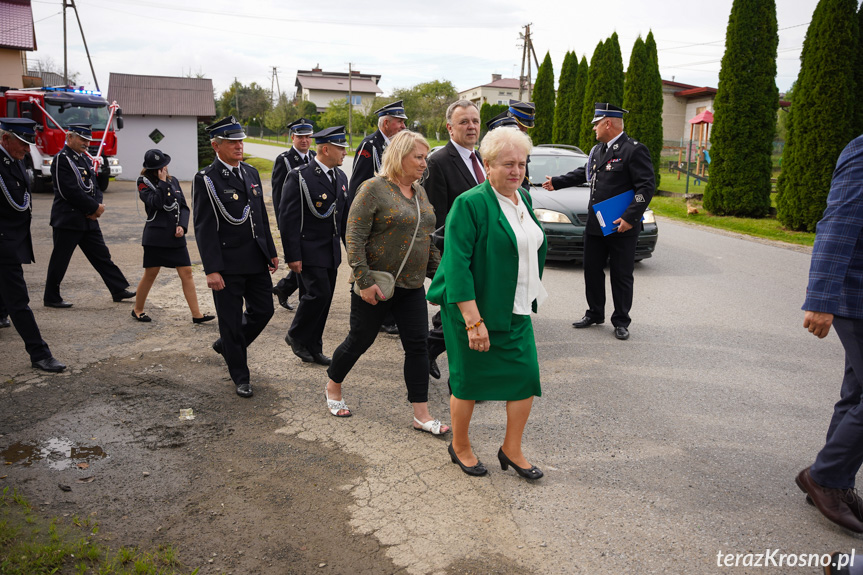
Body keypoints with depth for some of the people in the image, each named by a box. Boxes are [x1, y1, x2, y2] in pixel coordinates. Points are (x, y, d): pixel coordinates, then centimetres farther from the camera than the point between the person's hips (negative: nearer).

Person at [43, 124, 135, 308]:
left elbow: (94, 187, 13)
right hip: (67, 220, -8)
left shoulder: (84, 159, 15)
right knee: (59, 260, 2)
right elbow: (71, 192, -20)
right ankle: (51, 297, 14)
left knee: (102, 256, 10)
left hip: (88, 219, 8)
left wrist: (97, 206, -6)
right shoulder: (61, 159, -12)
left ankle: (119, 290, 14)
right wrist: (94, 207, -14)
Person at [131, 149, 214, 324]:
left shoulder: (173, 181, 11)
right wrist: (162, 182, -15)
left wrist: (182, 225, -5)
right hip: (155, 236, -4)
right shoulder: (144, 183, -3)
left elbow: (184, 206, 10)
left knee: (186, 273, 0)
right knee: (150, 274, 4)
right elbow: (156, 203, -20)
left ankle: (197, 314, 2)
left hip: (176, 237, 4)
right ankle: (137, 310, 24)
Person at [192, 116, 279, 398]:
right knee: (231, 320, 5)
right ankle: (240, 377, 21)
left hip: (256, 259, 6)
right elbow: (204, 228, -13)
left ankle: (226, 345, 38)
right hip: (228, 264, -6)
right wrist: (211, 270, -18)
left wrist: (271, 251, 15)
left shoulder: (251, 172, 11)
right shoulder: (206, 179, -9)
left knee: (263, 311, 13)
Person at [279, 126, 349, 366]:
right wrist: (292, 255, -17)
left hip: (332, 252, 7)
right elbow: (287, 218, -13)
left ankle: (313, 348, 22)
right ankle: (296, 336, 11)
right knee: (319, 293, -13)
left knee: (323, 298, 10)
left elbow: (345, 217, 17)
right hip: (309, 251, -7)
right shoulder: (299, 177, -12)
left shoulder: (341, 177, 10)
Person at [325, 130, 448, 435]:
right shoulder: (373, 189, -11)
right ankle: (333, 386, 35)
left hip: (412, 285, 6)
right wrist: (365, 281, -21)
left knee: (417, 345, 2)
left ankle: (421, 415, 10)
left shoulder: (419, 191, 11)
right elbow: (354, 238, -16)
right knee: (360, 341, 8)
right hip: (375, 285, -6)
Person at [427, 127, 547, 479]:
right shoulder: (469, 204, -17)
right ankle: (460, 447, 31)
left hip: (516, 311, 7)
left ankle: (511, 449, 25)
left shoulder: (523, 198, 8)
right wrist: (473, 321, -25)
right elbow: (457, 265, -22)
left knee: (526, 376, 6)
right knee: (469, 380, 8)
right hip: (475, 308, -7)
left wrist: (530, 296, 19)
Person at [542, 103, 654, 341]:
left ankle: (621, 322, 17)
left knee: (621, 276, 4)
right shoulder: (598, 150, 12)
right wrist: (556, 183, 27)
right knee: (592, 270, 13)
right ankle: (595, 314, 29)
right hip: (595, 224, 7)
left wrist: (629, 218, -21)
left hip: (622, 227, -7)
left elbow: (647, 187, -16)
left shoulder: (634, 150, -12)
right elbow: (583, 173, 27)